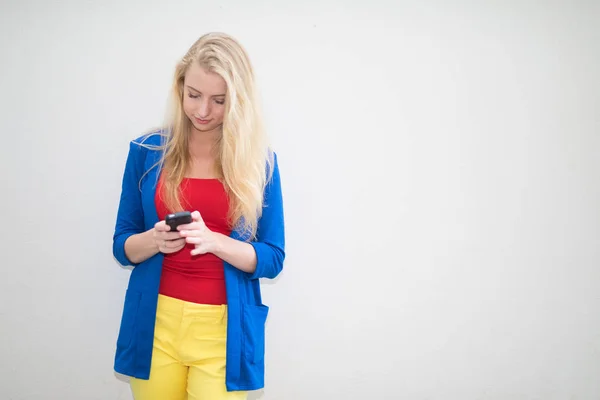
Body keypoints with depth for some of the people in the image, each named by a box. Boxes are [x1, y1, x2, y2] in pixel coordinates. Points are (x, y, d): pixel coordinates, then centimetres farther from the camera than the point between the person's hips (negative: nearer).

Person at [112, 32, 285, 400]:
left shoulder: (260, 160, -4)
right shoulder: (146, 151, 0)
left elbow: (272, 259, -4)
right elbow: (123, 246, 4)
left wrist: (213, 240, -21)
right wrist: (154, 240, -17)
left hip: (225, 327, -1)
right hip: (156, 322, 2)